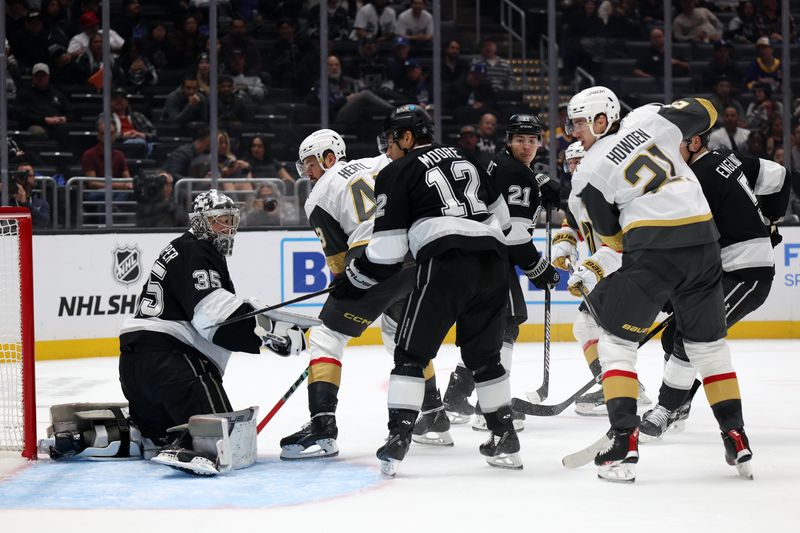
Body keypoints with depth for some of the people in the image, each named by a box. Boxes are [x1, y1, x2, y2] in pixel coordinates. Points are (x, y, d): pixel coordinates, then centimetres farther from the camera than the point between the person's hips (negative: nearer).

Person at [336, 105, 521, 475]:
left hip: (446, 261, -6)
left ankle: (399, 436, -10)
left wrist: (354, 279, 15)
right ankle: (504, 439, 19)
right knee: (483, 356, 19)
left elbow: (387, 249, 2)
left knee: (412, 352, 1)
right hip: (492, 260, 6)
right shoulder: (464, 159, 25)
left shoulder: (397, 174, 6)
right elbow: (501, 214, 27)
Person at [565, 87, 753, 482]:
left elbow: (611, 236, 9)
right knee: (709, 345, 18)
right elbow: (704, 112, 20)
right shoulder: (649, 118, 7)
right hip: (702, 242, 4)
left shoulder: (589, 172, 2)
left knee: (615, 340, 8)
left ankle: (623, 443, -6)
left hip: (651, 249, -4)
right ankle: (737, 442, 16)